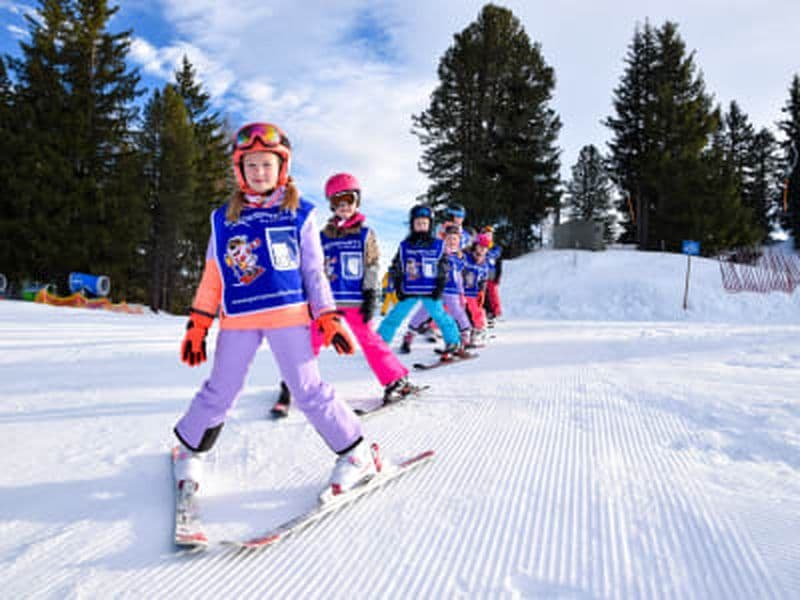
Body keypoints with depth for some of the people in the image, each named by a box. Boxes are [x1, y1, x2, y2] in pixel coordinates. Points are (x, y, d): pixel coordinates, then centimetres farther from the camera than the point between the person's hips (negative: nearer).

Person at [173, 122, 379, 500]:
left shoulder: (299, 214, 6)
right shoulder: (224, 219, 11)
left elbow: (314, 271, 7)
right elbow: (212, 277, 13)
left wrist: (328, 318, 0)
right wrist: (197, 325, 9)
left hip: (289, 314, -2)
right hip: (238, 319, 2)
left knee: (308, 391, -3)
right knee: (220, 391, 8)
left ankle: (357, 453, 11)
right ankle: (190, 448, 33)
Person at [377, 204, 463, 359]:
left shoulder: (438, 245, 1)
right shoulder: (404, 246, 2)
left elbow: (444, 269, 5)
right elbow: (395, 268, 7)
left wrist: (440, 287, -4)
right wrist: (398, 288, -1)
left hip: (431, 291, -1)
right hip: (408, 291, 1)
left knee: (440, 316, -2)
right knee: (395, 316, 2)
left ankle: (454, 343, 15)